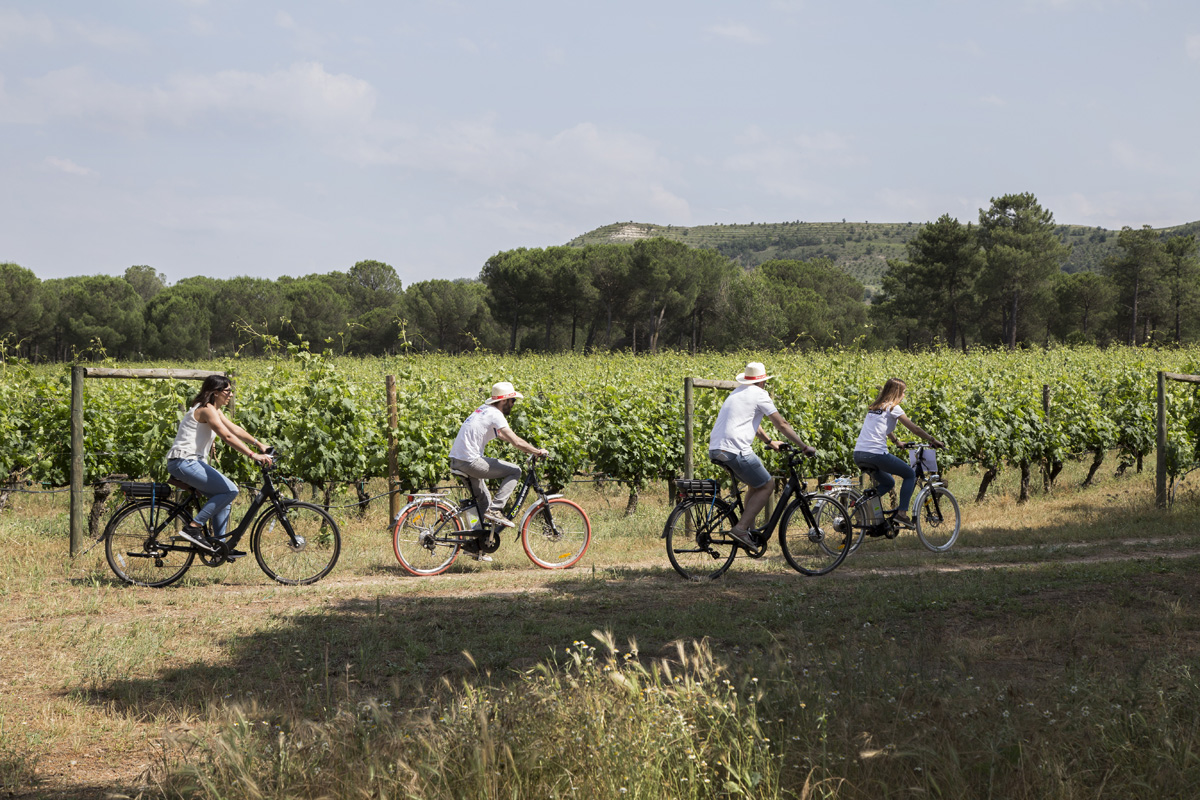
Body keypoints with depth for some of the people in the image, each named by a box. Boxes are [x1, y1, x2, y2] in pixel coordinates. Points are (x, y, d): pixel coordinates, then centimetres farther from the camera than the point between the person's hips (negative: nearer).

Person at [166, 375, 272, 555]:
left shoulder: (215, 410, 16)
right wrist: (253, 455, -29)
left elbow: (235, 429, 18)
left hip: (193, 462, 11)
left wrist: (259, 444, 11)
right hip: (184, 463, -11)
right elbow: (227, 436, -25)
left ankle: (219, 542, 13)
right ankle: (193, 527, -14)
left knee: (224, 493, 14)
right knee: (230, 490, -15)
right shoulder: (206, 410, -15)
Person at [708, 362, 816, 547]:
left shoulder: (736, 393, 25)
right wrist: (804, 447, 7)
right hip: (735, 449, -8)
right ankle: (741, 528, -7)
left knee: (756, 484, 23)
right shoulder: (759, 394, 0)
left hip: (715, 449, 8)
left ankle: (748, 528, 20)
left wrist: (770, 441, 49)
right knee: (766, 487, 5)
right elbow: (782, 424, 0)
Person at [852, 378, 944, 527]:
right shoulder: (893, 407, -1)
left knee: (888, 482, 27)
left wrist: (898, 442, 50)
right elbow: (914, 428, -2)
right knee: (910, 475, 11)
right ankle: (902, 513, -2)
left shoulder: (874, 408, 22)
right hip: (875, 453, -8)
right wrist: (932, 440, 8)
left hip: (858, 455, 8)